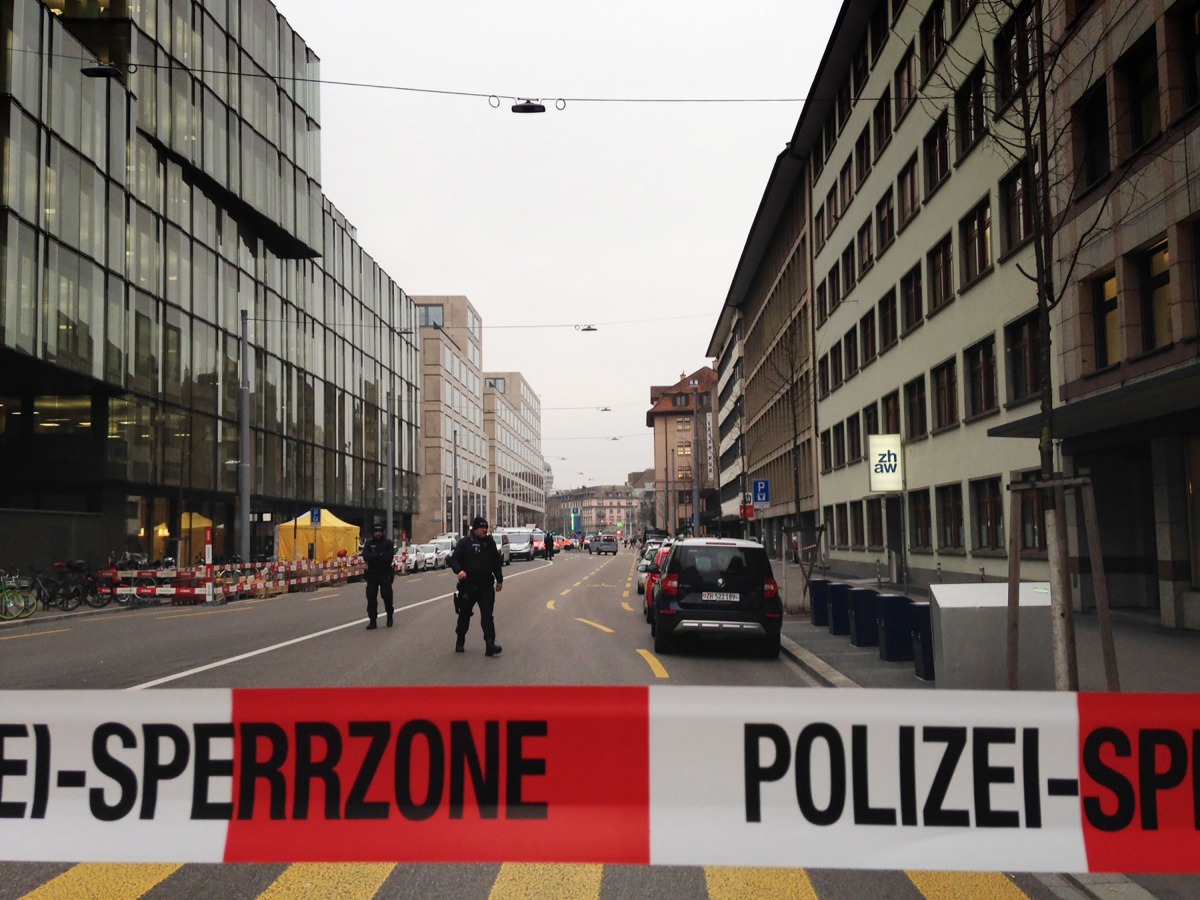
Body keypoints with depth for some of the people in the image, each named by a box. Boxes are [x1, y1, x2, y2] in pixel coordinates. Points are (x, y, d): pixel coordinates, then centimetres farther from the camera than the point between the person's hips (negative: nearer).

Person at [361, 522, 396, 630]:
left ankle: (390, 617, 21)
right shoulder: (369, 544, 6)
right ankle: (372, 621, 2)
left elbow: (389, 557, -15)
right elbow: (366, 556, -11)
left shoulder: (388, 543, 0)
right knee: (371, 598, -1)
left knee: (387, 597, 1)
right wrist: (380, 555, -18)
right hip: (372, 574, 2)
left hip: (385, 574, -2)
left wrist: (374, 557, -13)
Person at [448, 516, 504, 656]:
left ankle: (490, 644, -12)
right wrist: (459, 570, -27)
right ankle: (460, 642, 29)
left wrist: (499, 580, 17)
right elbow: (453, 559, -8)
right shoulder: (464, 543, -3)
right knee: (464, 615, 12)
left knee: (487, 615, -7)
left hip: (486, 586, 2)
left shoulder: (490, 543, 9)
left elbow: (497, 562, 17)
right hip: (468, 586, -2)